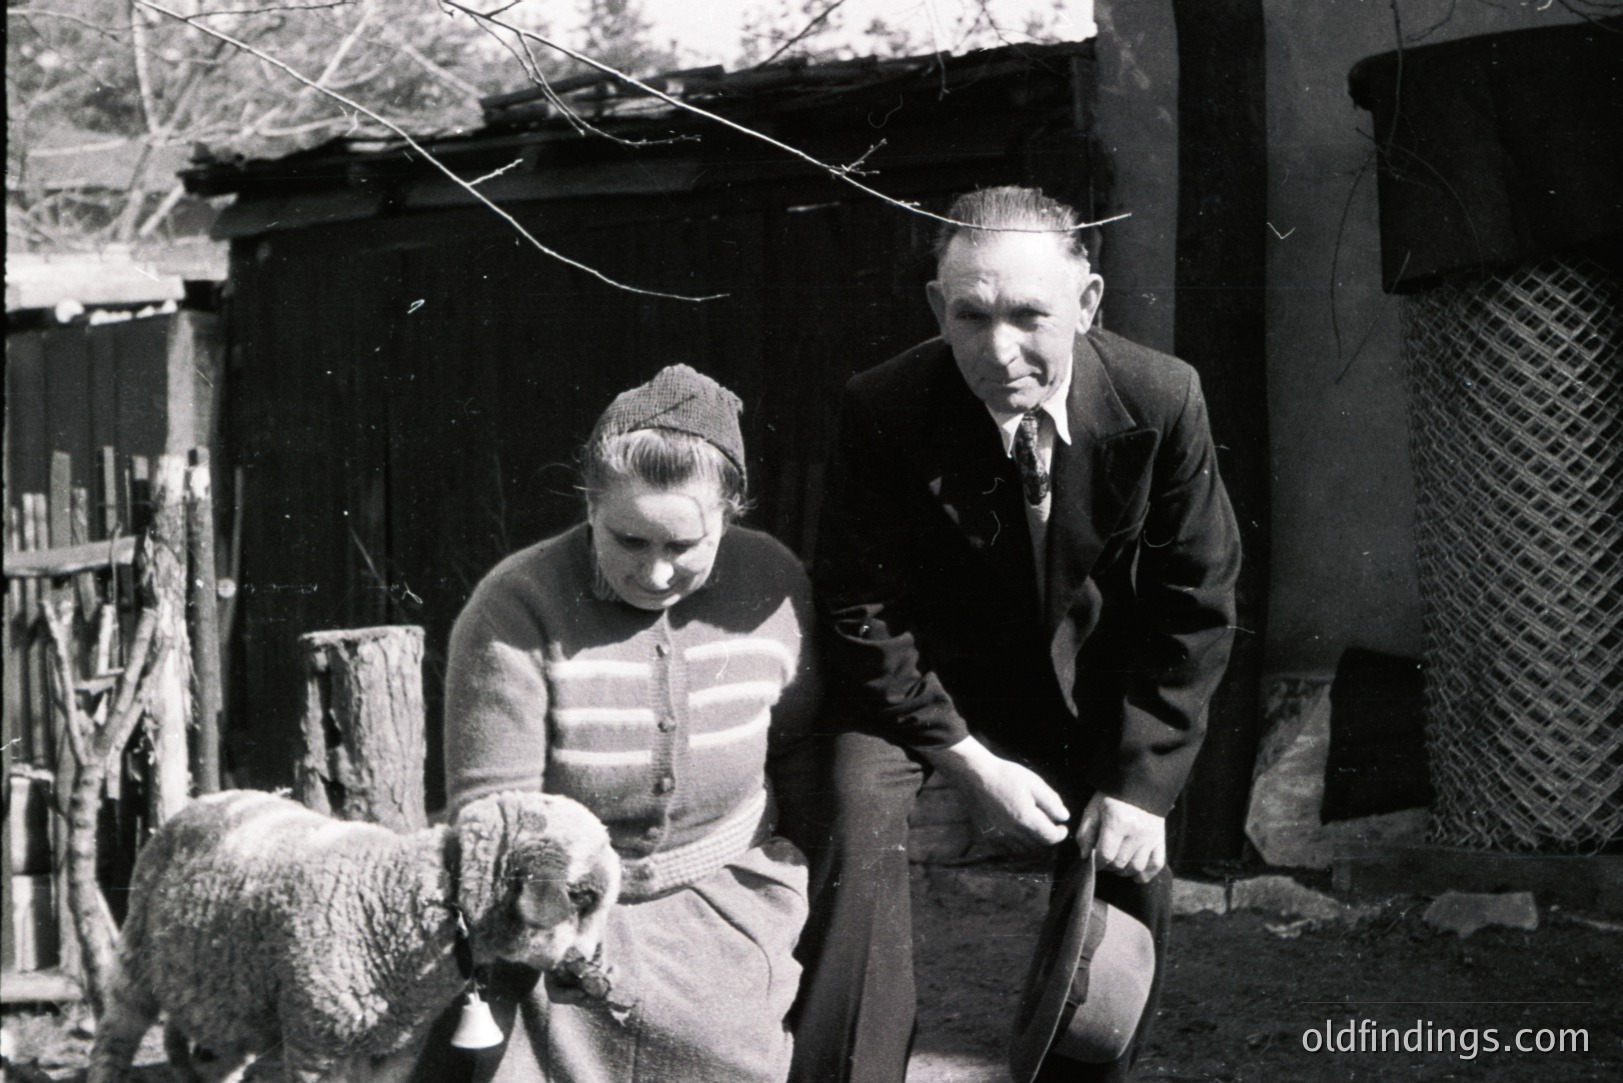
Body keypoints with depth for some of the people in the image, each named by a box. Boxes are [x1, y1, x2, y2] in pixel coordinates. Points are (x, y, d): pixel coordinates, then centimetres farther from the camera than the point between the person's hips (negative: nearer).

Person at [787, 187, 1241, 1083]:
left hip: (1092, 667, 2)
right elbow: (862, 614, -17)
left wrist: (1144, 782, -17)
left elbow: (1193, 607, -12)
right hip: (928, 672, -2)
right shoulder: (883, 412, -26)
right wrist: (969, 764, -22)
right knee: (858, 809, -25)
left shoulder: (1161, 401, -22)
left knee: (1133, 864, -5)